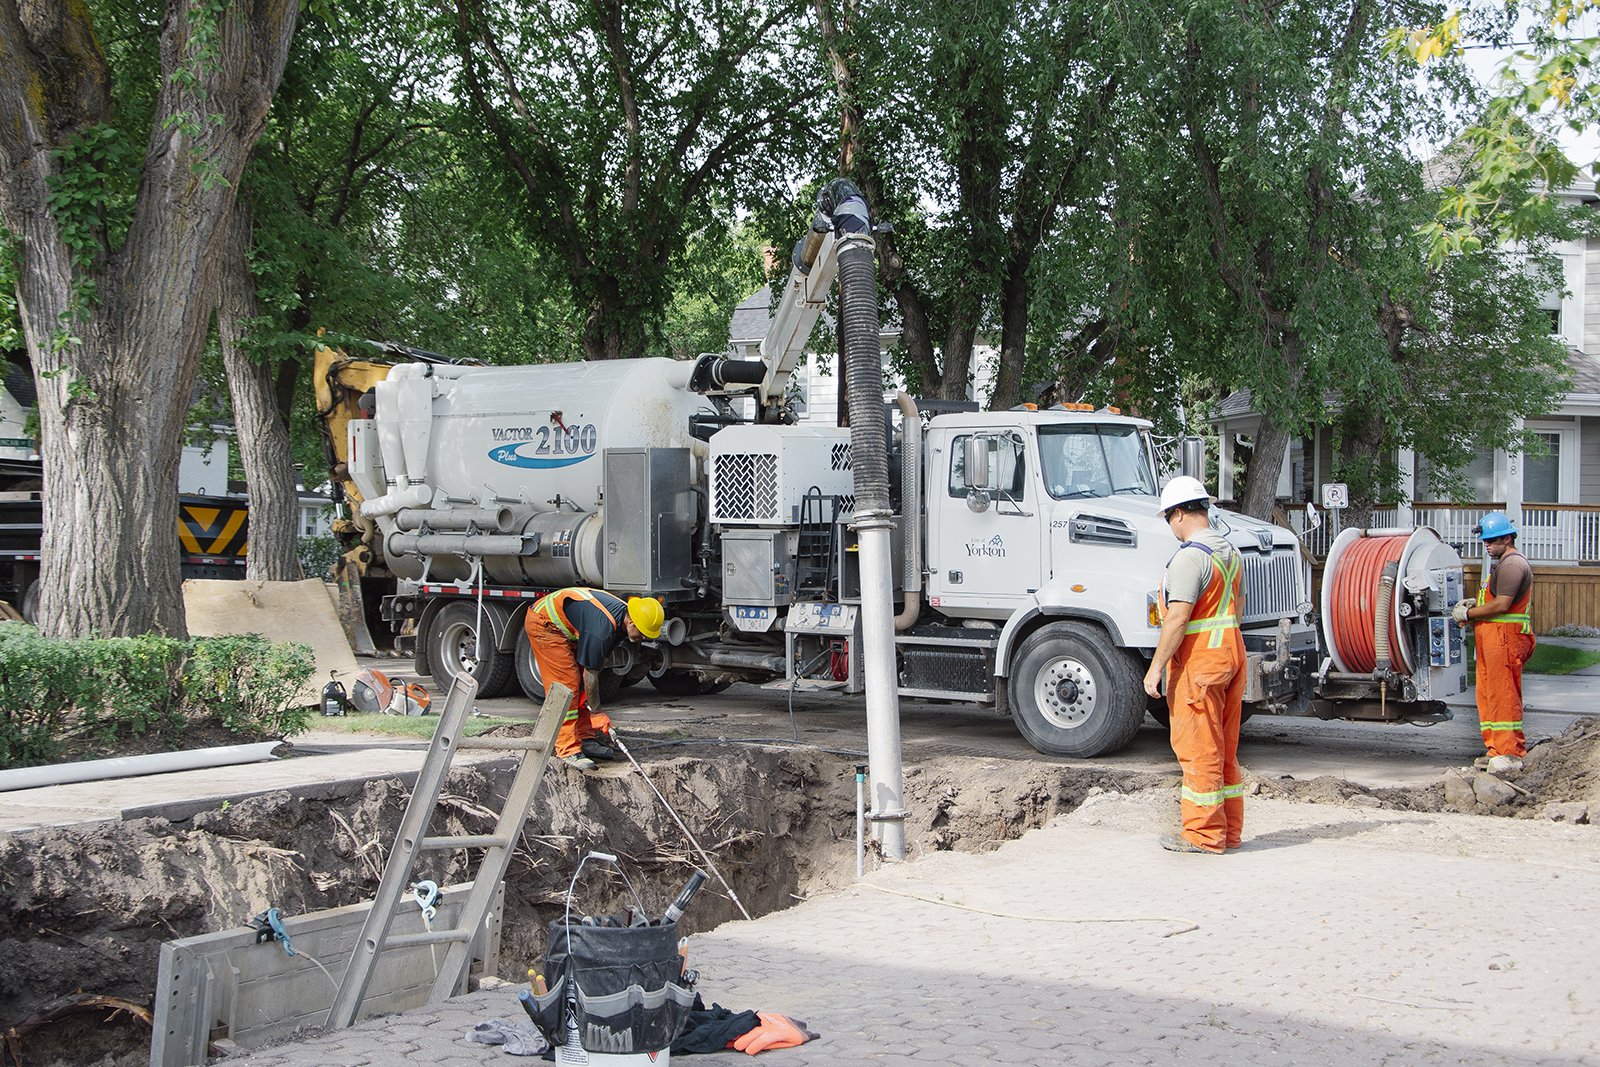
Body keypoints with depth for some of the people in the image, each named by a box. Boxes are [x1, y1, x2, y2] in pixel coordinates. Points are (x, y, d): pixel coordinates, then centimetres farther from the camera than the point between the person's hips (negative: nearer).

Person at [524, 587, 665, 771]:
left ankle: (586, 740, 13)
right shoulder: (602, 629, -34)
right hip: (544, 623, -10)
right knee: (566, 684, -15)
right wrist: (596, 713, -16)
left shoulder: (622, 613, -5)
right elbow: (591, 673, -25)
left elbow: (598, 662, 5)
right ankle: (567, 749, -15)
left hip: (564, 628, 10)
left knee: (581, 684, 8)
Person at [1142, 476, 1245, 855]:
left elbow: (1178, 617, -22)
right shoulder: (1231, 552, 13)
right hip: (1231, 654, 9)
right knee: (1224, 750, 14)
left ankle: (1204, 835, 2)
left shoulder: (1189, 557, -18)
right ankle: (1229, 832, 19)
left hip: (1197, 662, -9)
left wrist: (1156, 666, -18)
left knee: (1198, 751, -3)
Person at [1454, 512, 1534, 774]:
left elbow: (1502, 605, -20)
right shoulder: (1505, 564, 24)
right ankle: (1497, 750, 15)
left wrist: (1469, 613, -9)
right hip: (1492, 637, 11)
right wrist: (1473, 604, 14)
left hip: (1505, 636, -11)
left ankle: (1511, 754, -10)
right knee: (1487, 694, 11)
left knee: (1503, 694, -11)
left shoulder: (1513, 564, -12)